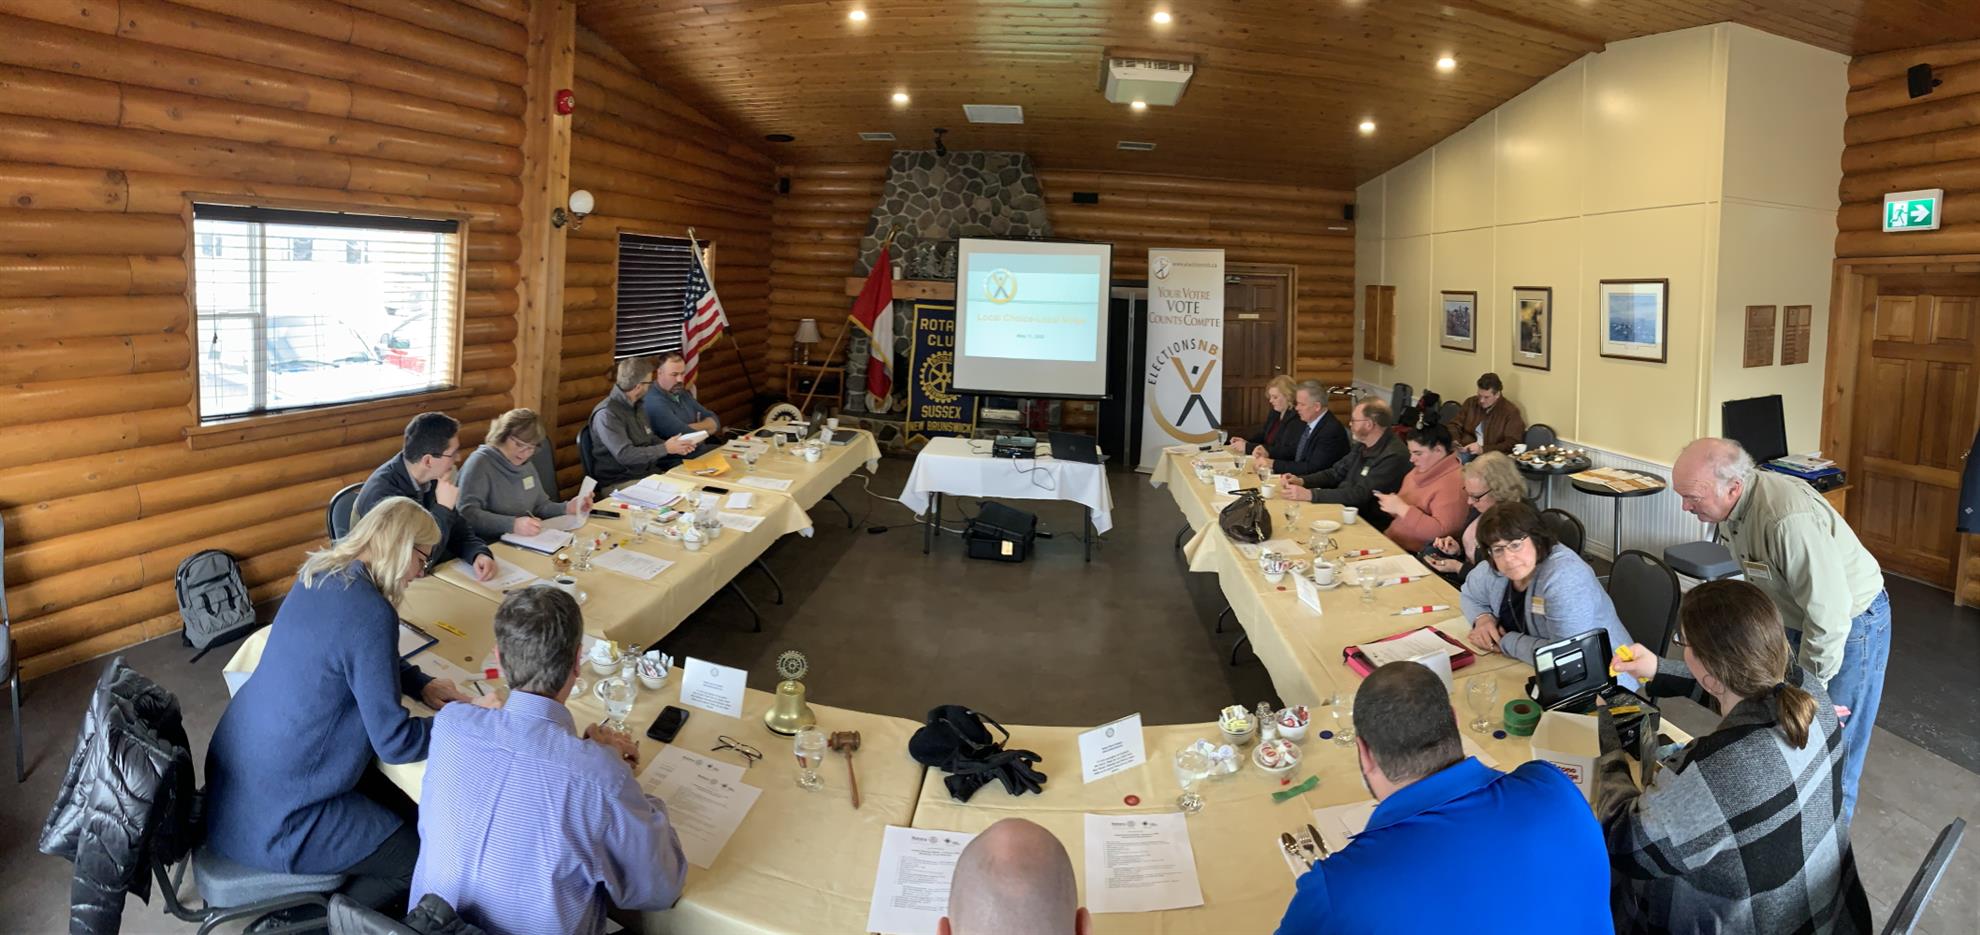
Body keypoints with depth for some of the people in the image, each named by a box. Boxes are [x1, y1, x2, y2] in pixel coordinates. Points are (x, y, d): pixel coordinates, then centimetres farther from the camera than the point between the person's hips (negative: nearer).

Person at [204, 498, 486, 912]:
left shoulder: (319, 574, 1)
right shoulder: (370, 613, -26)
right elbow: (395, 742, -21)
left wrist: (421, 684, 9)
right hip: (270, 816, -9)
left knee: (398, 799, 21)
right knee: (418, 857, 1)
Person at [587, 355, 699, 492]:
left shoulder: (636, 406, 11)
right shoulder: (607, 414, -17)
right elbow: (625, 455, -24)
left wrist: (675, 447, 5)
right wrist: (665, 449, -15)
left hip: (650, 473, 8)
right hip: (619, 483, -8)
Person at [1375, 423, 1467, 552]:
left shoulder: (1453, 483, -16)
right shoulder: (1420, 470, 13)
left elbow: (1441, 531, -24)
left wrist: (1401, 508, -21)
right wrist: (1393, 506, 2)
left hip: (1419, 557, -9)